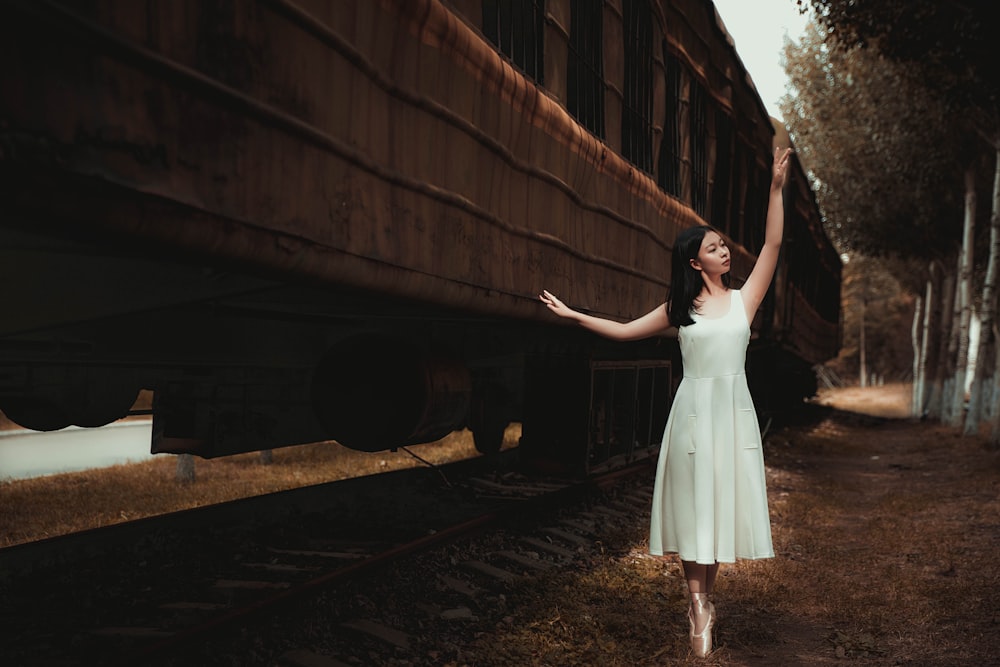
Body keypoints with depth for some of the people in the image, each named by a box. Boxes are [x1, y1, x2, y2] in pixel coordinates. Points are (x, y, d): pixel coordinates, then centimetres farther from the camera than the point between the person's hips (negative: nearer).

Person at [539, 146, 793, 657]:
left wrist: (777, 188, -9)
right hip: (694, 409, -1)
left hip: (734, 409, 1)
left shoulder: (744, 299, 5)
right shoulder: (678, 308, 5)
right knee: (694, 504, -1)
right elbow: (624, 331, 12)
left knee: (723, 502, 4)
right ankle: (699, 608, 2)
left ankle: (704, 598, 15)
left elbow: (772, 244, -3)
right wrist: (572, 314, 8)